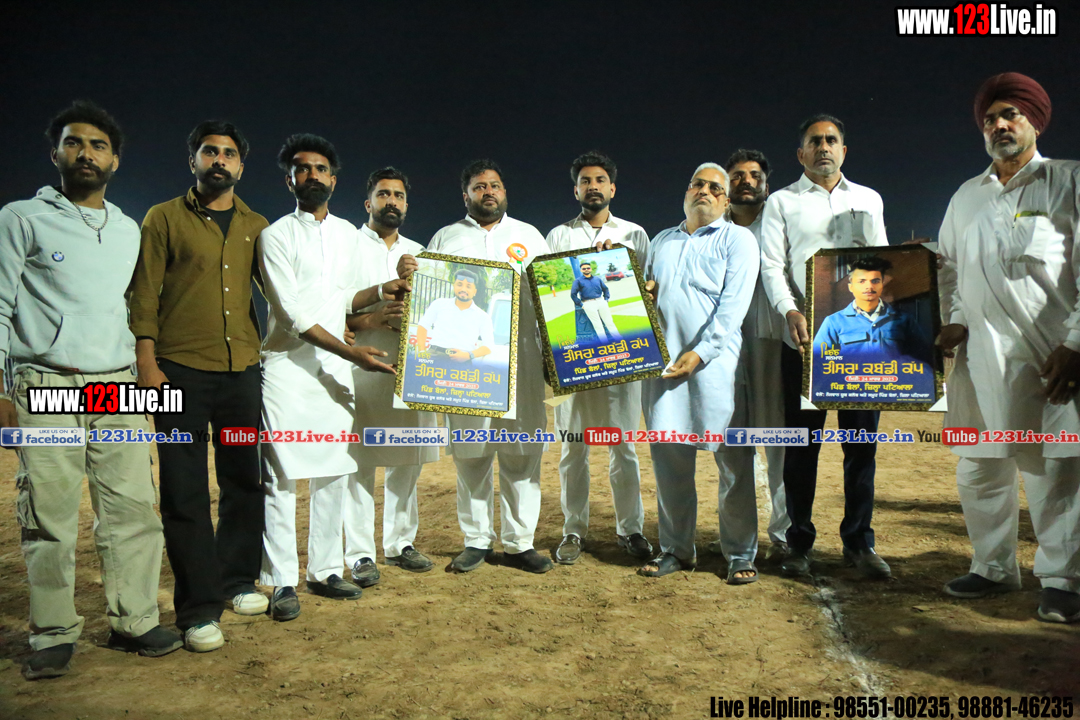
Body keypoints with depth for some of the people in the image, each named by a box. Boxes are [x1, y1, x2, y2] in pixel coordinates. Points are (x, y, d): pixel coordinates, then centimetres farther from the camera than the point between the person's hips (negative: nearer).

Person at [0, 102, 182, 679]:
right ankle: (53, 636, 9)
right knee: (49, 520, -2)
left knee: (134, 510, 0)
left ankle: (132, 621, 10)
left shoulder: (129, 231, 18)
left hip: (118, 390, 4)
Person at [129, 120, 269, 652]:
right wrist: (146, 363, -7)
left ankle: (237, 582, 26)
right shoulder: (164, 219, 6)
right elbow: (143, 294, 1)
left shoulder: (256, 227, 14)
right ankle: (198, 609, 7)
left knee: (244, 480, 9)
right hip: (181, 371, -3)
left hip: (242, 370, 3)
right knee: (185, 492, -1)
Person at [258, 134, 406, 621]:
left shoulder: (347, 234, 14)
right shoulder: (276, 236, -4)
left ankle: (324, 570, 19)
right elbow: (294, 313, -13)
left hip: (335, 366, 6)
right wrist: (351, 351, -18)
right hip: (288, 366, -5)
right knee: (281, 474, -4)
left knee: (334, 471, 7)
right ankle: (282, 581, 4)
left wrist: (381, 291, 6)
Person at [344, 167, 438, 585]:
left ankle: (400, 543, 20)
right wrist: (370, 319, -18)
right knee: (360, 461, -4)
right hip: (362, 366, -4)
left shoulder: (418, 252, 19)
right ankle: (360, 554, 5)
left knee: (407, 460, 7)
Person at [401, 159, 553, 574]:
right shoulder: (445, 238, 14)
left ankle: (519, 542, 11)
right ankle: (476, 540, 16)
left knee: (521, 452, 0)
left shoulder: (529, 236, 17)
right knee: (470, 453, 3)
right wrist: (406, 274, -10)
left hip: (520, 358, 1)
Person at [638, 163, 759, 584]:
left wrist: (700, 352, -15)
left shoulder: (737, 239, 6)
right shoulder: (662, 242, 23)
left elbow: (734, 305, -6)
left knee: (733, 460, -2)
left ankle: (741, 556, 10)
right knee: (668, 456, 6)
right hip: (663, 361, 5)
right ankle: (676, 550, 18)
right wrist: (640, 293, 3)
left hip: (715, 361, -4)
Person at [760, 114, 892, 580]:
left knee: (862, 439, 3)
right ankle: (799, 544, 12)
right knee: (802, 442, 2)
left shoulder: (868, 200, 18)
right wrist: (790, 311, -18)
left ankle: (859, 542, 14)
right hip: (804, 338, -2)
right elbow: (771, 265, 0)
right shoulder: (782, 202, 10)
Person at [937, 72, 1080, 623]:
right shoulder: (966, 196, 18)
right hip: (979, 352, 5)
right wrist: (953, 319, 7)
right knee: (978, 467, 8)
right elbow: (949, 265, 24)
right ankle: (994, 568, 22)